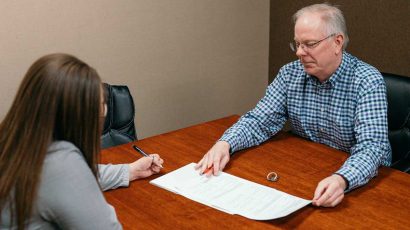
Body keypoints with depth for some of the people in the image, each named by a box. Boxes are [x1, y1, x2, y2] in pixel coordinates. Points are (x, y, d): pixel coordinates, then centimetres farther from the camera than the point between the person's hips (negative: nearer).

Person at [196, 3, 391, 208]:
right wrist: (225, 143, -21)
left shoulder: (368, 81, -17)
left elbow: (371, 147, -27)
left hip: (360, 179, -4)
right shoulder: (290, 74, -2)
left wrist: (341, 180, -47)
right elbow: (259, 121, -1)